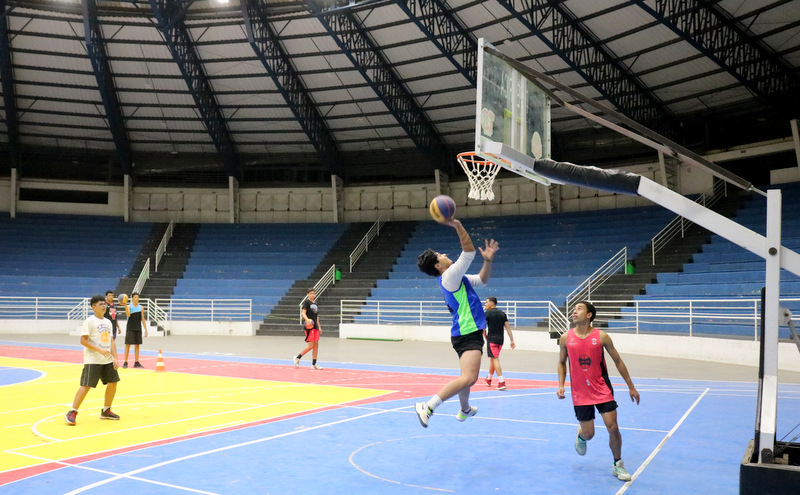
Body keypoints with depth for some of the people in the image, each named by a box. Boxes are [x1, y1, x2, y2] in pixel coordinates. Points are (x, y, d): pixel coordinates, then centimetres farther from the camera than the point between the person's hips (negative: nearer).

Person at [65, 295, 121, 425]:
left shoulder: (108, 322, 13)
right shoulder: (89, 321, -7)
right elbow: (83, 340, -14)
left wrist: (115, 358, 3)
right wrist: (99, 349, -22)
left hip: (107, 360, 7)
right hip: (92, 360, -7)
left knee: (113, 383, 7)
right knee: (86, 385, -10)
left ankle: (106, 411, 22)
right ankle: (72, 413, 0)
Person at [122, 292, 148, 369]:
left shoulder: (141, 308, 8)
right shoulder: (129, 306, -4)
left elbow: (143, 319, 11)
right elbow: (128, 315, -23)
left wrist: (146, 329, 6)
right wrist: (125, 306, -35)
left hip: (138, 329, 4)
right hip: (130, 329, -4)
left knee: (137, 345, 5)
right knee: (128, 345, -2)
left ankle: (136, 362, 9)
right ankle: (125, 362, 2)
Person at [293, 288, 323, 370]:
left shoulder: (315, 303, 17)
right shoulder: (306, 302, -5)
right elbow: (303, 313, -16)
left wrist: (319, 327, 21)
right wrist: (307, 320, -35)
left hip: (315, 326, 8)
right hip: (309, 326, -8)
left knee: (316, 345, 4)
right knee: (311, 346, -10)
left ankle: (314, 364, 8)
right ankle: (297, 358, 7)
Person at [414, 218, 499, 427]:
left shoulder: (456, 278, 16)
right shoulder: (449, 275, -13)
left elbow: (482, 280, 25)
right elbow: (469, 252, -21)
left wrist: (488, 260, 9)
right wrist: (457, 225, -25)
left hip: (468, 333, 10)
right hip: (467, 334, -10)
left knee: (467, 378, 27)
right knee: (468, 378, -24)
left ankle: (464, 410, 48)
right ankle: (428, 407, -25)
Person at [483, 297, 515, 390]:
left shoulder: (488, 313, -5)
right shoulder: (502, 313, 10)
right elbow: (508, 327, 6)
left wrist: (485, 337, 7)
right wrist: (512, 341, 5)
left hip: (492, 338, -6)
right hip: (501, 339, 6)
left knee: (495, 359, -9)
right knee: (493, 359, 20)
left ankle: (502, 382, -19)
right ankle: (489, 379, 35)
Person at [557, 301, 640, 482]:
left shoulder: (601, 337, -8)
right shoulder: (566, 338, -4)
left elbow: (618, 361, 1)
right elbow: (562, 362, 10)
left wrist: (631, 387, 4)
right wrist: (561, 385, -4)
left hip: (602, 390, -1)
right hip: (580, 392, 1)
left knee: (613, 428, -6)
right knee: (588, 434, 3)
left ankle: (618, 464, 18)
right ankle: (580, 435, 42)